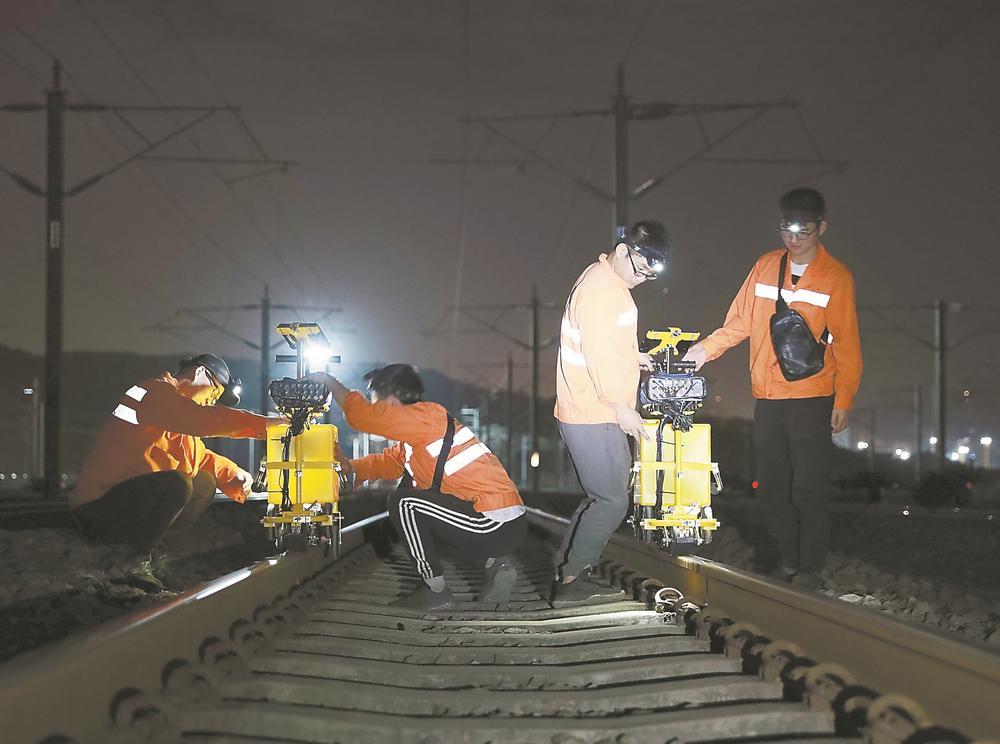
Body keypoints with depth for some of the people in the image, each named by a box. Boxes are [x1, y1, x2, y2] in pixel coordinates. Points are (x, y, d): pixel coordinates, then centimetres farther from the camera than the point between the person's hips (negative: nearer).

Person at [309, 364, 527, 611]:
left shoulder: (424, 415, -11)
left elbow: (365, 415, -17)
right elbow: (389, 462, 23)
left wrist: (330, 382, -3)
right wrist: (348, 466, 11)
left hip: (494, 524, -10)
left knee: (404, 503, -8)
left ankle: (436, 591, -1)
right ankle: (494, 562, 12)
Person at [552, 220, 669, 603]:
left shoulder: (612, 283, 15)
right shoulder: (599, 290, -18)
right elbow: (599, 356, -22)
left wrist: (633, 357, 15)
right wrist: (623, 408, -18)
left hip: (599, 414, 10)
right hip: (592, 416, -10)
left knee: (605, 495, 15)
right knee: (612, 501, -7)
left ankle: (570, 570, 20)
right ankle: (570, 580, -1)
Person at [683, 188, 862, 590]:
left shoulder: (836, 277, -2)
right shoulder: (765, 267, 9)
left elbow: (846, 343, -2)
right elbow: (740, 320, 13)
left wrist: (843, 399, -7)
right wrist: (707, 348, 0)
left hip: (812, 398, -4)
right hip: (767, 398, 4)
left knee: (807, 488, -7)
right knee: (772, 487, 8)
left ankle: (810, 568, 3)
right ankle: (789, 561, 19)